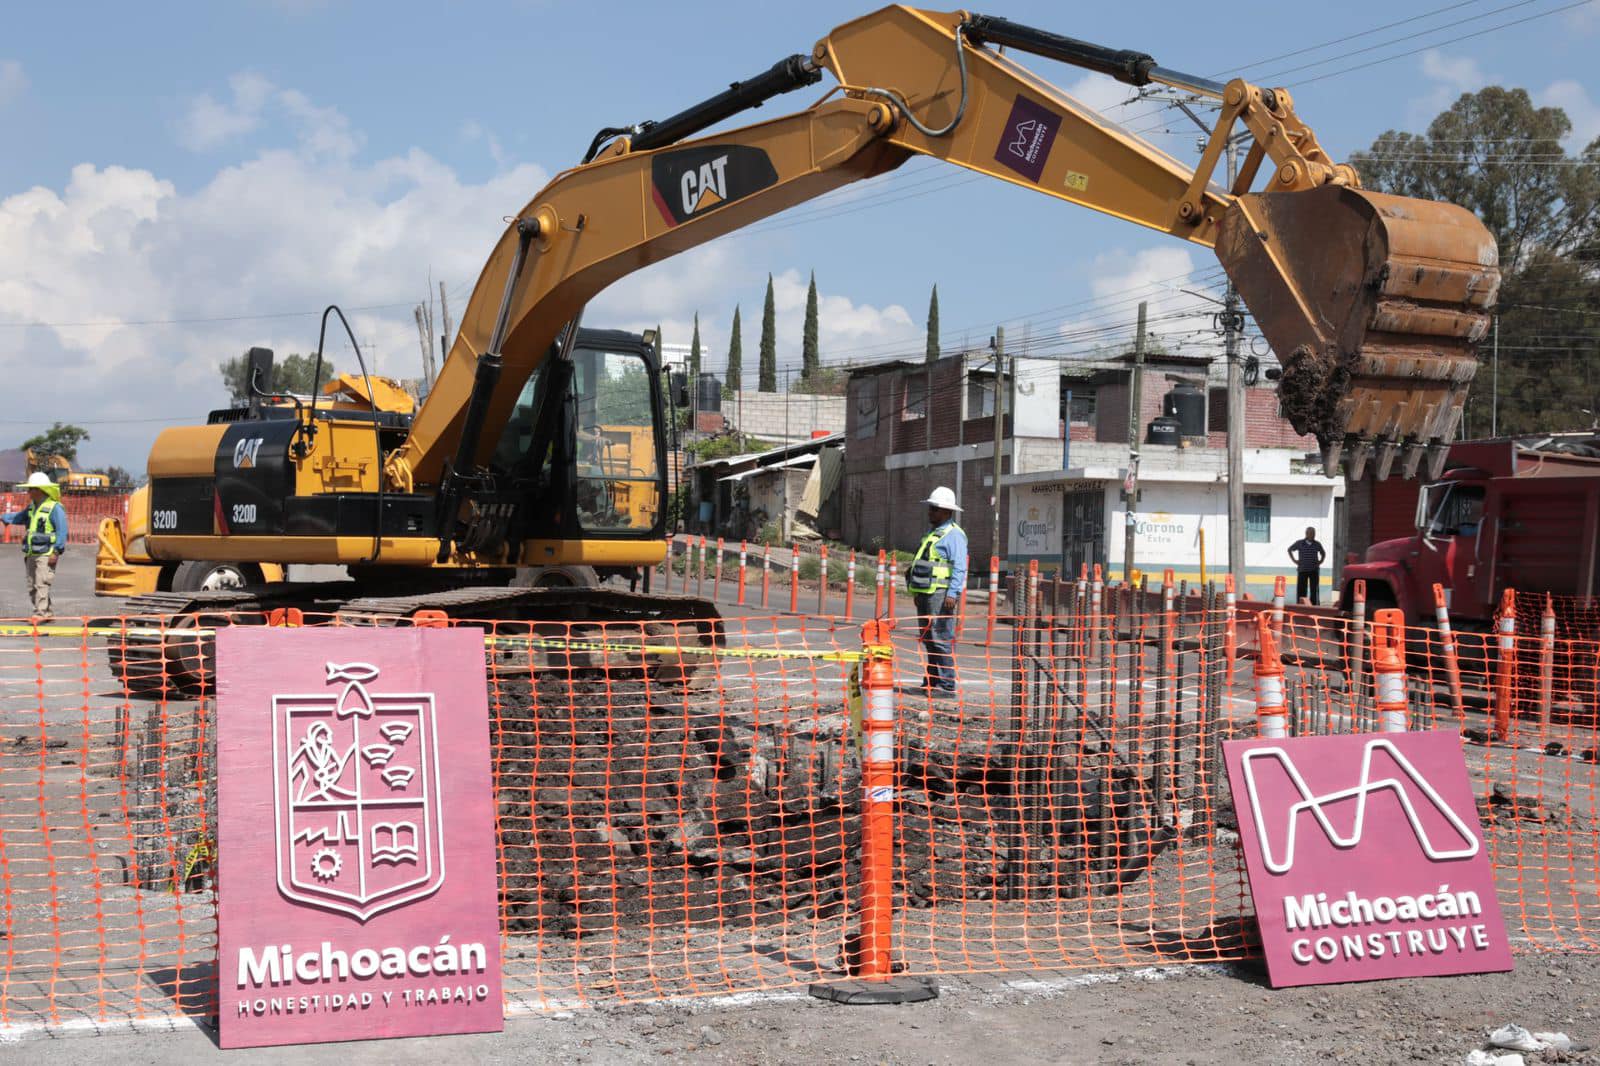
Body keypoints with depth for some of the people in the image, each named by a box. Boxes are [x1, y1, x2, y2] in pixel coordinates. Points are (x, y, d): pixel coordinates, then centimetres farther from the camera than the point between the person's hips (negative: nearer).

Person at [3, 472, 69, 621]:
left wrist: (57, 551, -19)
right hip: (32, 554, 9)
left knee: (41, 584, -15)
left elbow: (62, 531, -15)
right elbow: (19, 517, 31)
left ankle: (40, 613, -16)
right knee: (32, 586, 11)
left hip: (46, 554, -9)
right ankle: (47, 613, 17)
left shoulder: (55, 508, -12)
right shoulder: (32, 507, 15)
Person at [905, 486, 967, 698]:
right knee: (928, 640, 12)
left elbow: (959, 568, -15)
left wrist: (952, 593, -23)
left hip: (941, 594, -10)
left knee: (941, 640, -11)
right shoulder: (933, 533, 22)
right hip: (926, 593, 10)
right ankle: (932, 682, 18)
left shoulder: (953, 535, -8)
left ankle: (946, 685, -11)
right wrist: (917, 592, 25)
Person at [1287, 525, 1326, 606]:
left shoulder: (1317, 544, 4)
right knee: (1301, 590, 0)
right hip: (1302, 570, -1)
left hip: (1314, 570, 1)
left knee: (1314, 590, -1)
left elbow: (1323, 553, 23)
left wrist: (1320, 561, 7)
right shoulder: (1299, 543, -1)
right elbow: (1290, 550, 14)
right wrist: (1295, 560, 5)